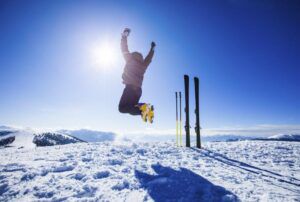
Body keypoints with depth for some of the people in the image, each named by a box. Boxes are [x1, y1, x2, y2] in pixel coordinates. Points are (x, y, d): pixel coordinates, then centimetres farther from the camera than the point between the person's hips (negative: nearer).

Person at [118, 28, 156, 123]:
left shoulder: (130, 60, 7)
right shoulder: (143, 65, 19)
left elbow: (124, 50, 7)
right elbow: (149, 58, 36)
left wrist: (124, 36, 17)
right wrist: (152, 48, 50)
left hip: (130, 87, -6)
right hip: (138, 90, 7)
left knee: (122, 108, -11)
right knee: (131, 108, 18)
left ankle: (142, 108, -32)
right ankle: (145, 109, -10)